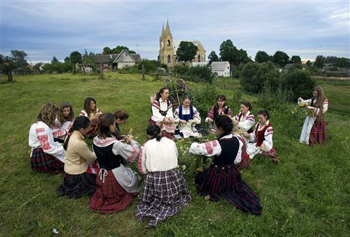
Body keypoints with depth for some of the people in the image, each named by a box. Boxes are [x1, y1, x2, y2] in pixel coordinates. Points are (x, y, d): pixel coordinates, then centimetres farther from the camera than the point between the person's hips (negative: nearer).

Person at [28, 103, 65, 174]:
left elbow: (50, 143, 10)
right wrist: (63, 150, -15)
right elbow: (48, 148, -24)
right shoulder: (42, 127, -21)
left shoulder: (39, 125, 12)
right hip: (41, 158, -10)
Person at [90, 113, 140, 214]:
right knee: (134, 177, 21)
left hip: (102, 175, 5)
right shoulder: (115, 144, -30)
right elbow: (134, 151, -22)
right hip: (115, 176, -5)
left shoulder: (95, 140, -10)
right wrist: (132, 141, -4)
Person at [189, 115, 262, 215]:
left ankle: (216, 192, 5)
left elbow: (197, 148, -28)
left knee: (199, 180, 20)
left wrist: (193, 144, -6)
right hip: (232, 172, 6)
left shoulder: (217, 144, -32)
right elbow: (237, 158, 2)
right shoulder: (236, 140, -11)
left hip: (218, 173, -6)